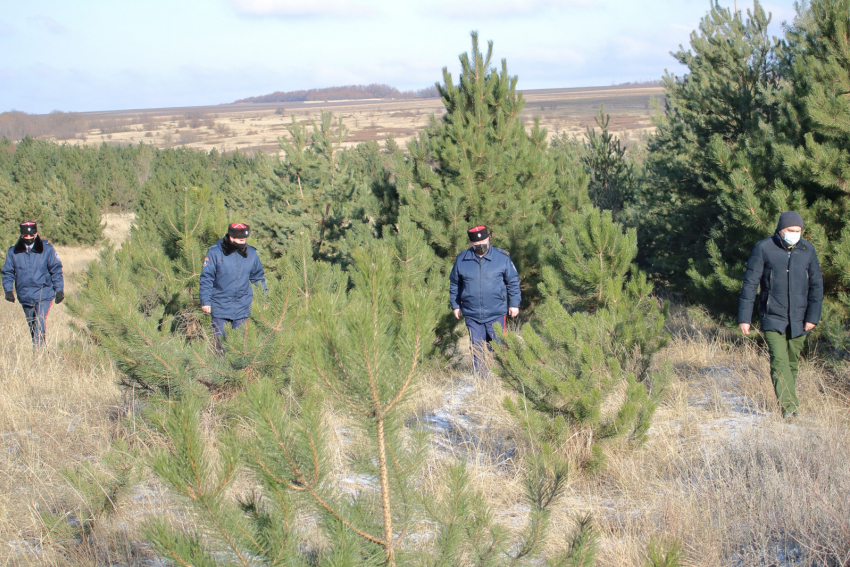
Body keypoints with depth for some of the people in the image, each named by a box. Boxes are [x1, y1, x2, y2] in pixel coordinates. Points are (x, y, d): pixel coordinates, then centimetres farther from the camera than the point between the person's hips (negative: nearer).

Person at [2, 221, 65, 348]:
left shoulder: (47, 249, -3)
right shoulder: (13, 252, 4)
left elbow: (56, 270, 1)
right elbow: (8, 273, 9)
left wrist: (59, 290, -3)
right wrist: (8, 290, -4)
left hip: (43, 295, -4)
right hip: (25, 296, 4)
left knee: (40, 323, -18)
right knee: (32, 326, 14)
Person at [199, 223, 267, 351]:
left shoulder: (251, 254, 2)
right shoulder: (215, 253, -9)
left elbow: (258, 277, 15)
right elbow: (206, 278, -6)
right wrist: (205, 301, -9)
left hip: (242, 307, 2)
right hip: (220, 306, -2)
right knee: (219, 338, 5)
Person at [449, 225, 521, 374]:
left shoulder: (502, 258, -2)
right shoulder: (462, 260, 2)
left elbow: (513, 281, 7)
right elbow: (454, 284, 14)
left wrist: (514, 303, 4)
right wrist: (455, 305, 12)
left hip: (497, 314, -1)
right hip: (472, 316, 1)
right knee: (477, 350, 7)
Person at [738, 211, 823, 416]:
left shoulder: (808, 250, 4)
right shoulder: (764, 249, -6)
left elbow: (816, 284, 8)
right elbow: (750, 283, -4)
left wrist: (813, 316, 1)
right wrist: (744, 317, -7)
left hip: (798, 320, 3)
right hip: (773, 317, -3)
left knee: (792, 363, 10)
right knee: (779, 362, -15)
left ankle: (789, 404, 25)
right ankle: (788, 407, -21)